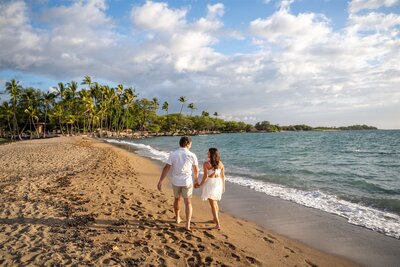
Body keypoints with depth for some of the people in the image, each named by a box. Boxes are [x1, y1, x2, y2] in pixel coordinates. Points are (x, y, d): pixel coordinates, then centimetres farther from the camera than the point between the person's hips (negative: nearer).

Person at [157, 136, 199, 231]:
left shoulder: (173, 154, -8)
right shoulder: (192, 155, -10)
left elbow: (166, 168, -11)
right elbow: (196, 170, 0)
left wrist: (160, 181, -6)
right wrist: (196, 180, 17)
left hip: (175, 181, 2)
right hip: (187, 182, -2)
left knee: (177, 199, 24)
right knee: (188, 202, 7)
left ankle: (177, 218, 40)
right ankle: (188, 224, -2)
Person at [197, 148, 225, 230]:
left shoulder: (206, 164, -13)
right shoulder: (220, 163, 2)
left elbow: (205, 176, -15)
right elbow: (223, 176, 5)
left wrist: (200, 185, -2)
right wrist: (223, 186, 15)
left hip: (210, 183, -6)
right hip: (218, 183, 6)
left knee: (213, 204, -2)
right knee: (215, 202, 24)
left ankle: (218, 224, -5)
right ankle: (215, 219, 38)